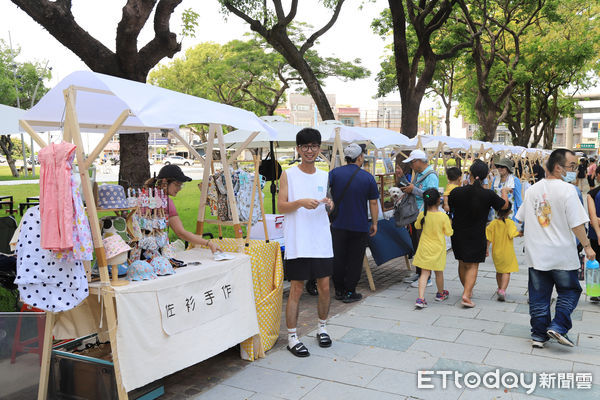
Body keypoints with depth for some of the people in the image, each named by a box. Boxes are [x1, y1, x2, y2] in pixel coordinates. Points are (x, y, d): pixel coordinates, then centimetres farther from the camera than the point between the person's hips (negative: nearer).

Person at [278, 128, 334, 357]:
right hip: (298, 242, -4)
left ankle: (322, 328, 31)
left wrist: (329, 204, -4)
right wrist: (301, 202, -23)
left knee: (324, 287, 10)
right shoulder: (288, 175, -1)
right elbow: (281, 207, -6)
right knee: (296, 289, 0)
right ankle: (292, 338, 12)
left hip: (322, 241, 4)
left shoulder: (325, 176, 11)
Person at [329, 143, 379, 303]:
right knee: (355, 260, 8)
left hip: (338, 225, 2)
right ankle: (349, 292, 12)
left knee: (338, 258, 13)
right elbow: (373, 203, -2)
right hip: (360, 227, -1)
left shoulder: (334, 173, -2)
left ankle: (339, 290, 22)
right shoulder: (368, 177, -4)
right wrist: (374, 223, 7)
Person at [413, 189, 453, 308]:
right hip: (438, 248, -1)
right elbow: (449, 232, -5)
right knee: (439, 272, 17)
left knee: (424, 272, 2)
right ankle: (440, 293, 39)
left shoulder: (422, 214, -7)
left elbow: (417, 226, 12)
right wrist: (449, 224, 13)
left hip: (425, 248, 1)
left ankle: (420, 298, -11)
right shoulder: (443, 216, -15)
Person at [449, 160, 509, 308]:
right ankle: (466, 295, -8)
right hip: (477, 235, -2)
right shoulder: (488, 194, -15)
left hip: (458, 233, 2)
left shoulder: (457, 192, -13)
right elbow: (505, 205, 3)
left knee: (462, 263, 18)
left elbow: (449, 208, 4)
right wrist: (504, 192, 22)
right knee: (473, 265, 5)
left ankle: (468, 290, 35)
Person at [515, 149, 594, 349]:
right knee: (569, 291, 14)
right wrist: (587, 246, -3)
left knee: (539, 295, 11)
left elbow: (522, 219, 13)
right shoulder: (567, 190, -13)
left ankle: (539, 335, 15)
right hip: (562, 254, -5)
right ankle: (558, 327, 2)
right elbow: (576, 224, -13)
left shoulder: (532, 190, 5)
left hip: (536, 255, 5)